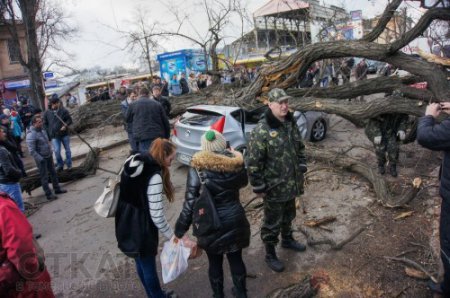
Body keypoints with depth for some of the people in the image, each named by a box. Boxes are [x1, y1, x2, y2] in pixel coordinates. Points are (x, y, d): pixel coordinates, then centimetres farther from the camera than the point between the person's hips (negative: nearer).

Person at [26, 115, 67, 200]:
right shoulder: (31, 135, -21)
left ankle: (57, 189, 33)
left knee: (53, 173, 18)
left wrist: (50, 151, 12)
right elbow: (32, 151, -24)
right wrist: (40, 159, -22)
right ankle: (49, 194, 12)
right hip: (41, 159, -8)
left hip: (49, 156, 8)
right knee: (44, 177, 3)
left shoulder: (42, 130, 5)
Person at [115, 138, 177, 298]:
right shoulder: (154, 175, -24)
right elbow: (157, 215, -24)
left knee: (141, 263, 24)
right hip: (140, 227, -9)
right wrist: (172, 236, -10)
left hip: (126, 224, 9)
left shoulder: (133, 163, 1)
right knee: (148, 266, 12)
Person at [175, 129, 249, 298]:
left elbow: (190, 203, -18)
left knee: (215, 262, 19)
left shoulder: (197, 168, -17)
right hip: (235, 220, 3)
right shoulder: (235, 163, -9)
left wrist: (179, 230, -9)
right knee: (236, 259, 22)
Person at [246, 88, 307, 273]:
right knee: (272, 222, 8)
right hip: (274, 187, -7)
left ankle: (287, 240, 50)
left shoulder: (291, 123, 2)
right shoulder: (262, 130, -23)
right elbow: (253, 162, -21)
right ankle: (270, 255, 27)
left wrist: (302, 169, 13)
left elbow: (300, 148, 16)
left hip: (292, 183, 7)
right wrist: (258, 187, -18)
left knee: (288, 216, 26)